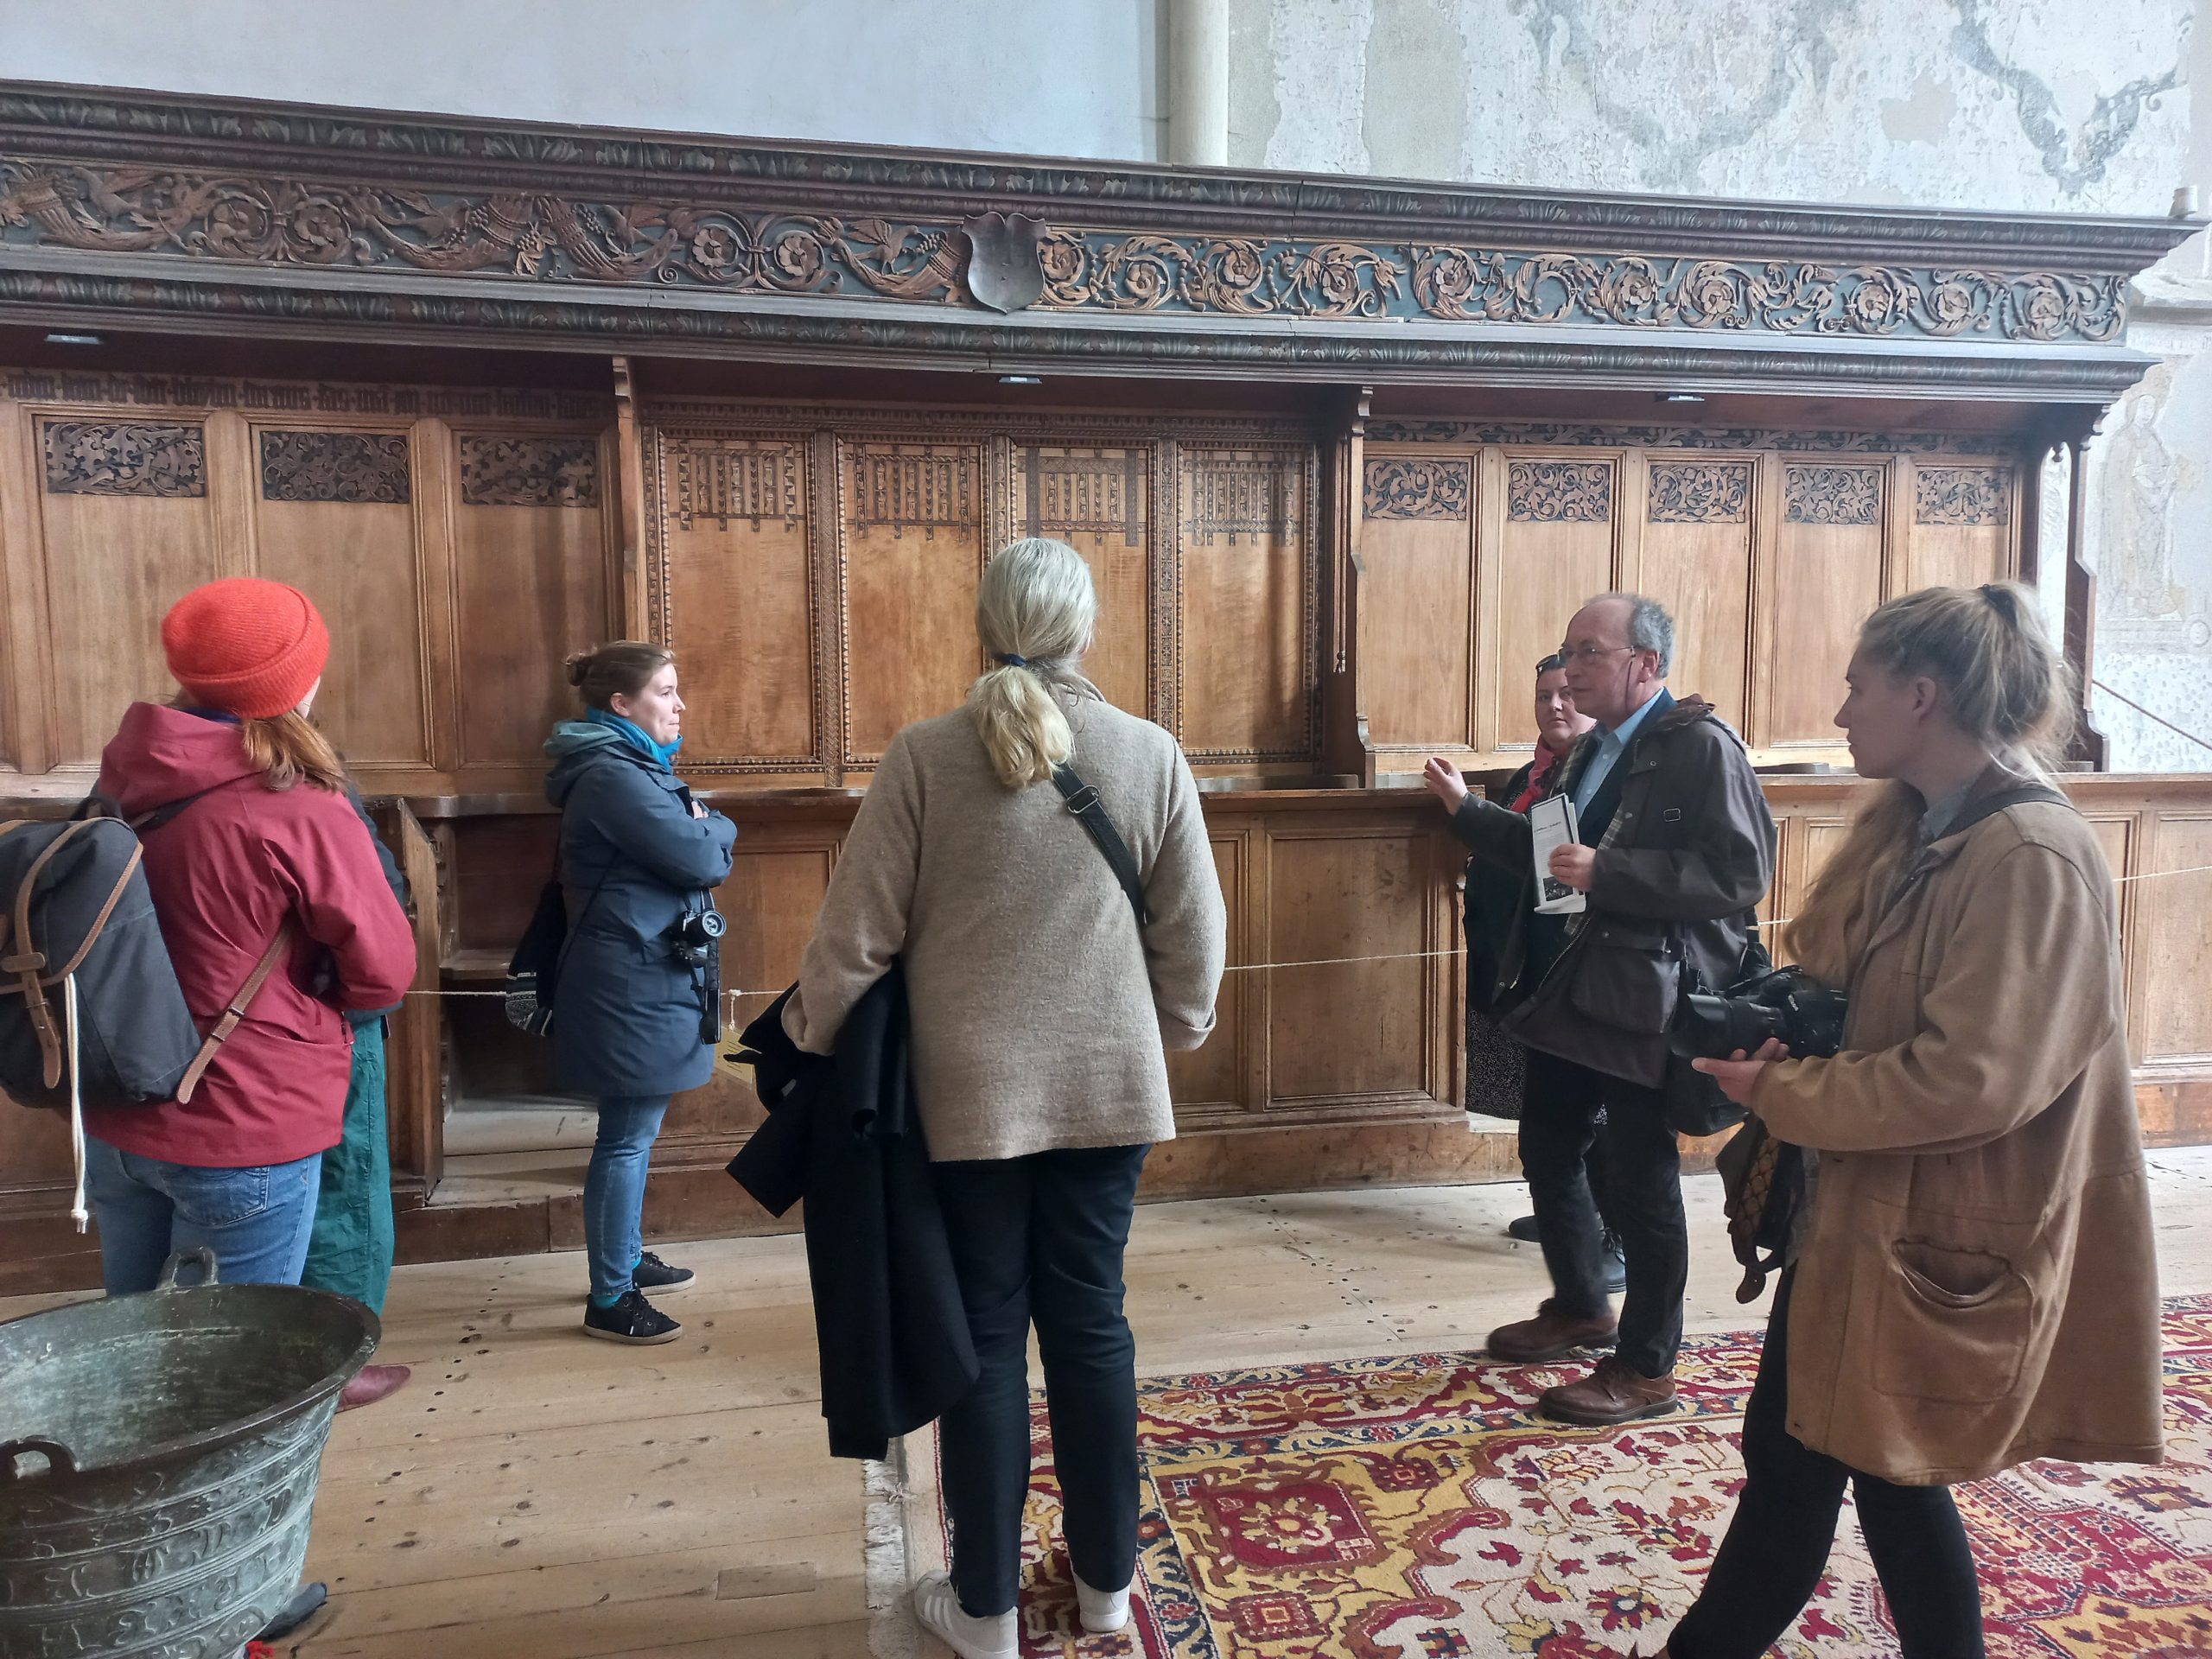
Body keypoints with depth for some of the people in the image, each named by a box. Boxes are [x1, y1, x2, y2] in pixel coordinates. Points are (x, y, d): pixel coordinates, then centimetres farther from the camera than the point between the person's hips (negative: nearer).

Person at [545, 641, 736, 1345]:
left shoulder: (635, 766, 15)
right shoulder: (612, 775, -18)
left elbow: (694, 853, 12)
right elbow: (701, 856, -23)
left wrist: (700, 834, -10)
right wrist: (716, 830, -2)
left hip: (643, 976, 10)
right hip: (633, 984, -10)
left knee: (634, 1128, 19)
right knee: (627, 1136, -2)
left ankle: (627, 1258, 34)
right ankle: (610, 1300, 9)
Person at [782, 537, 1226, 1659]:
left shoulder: (924, 756, -9)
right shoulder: (1150, 755, -4)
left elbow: (856, 934, -6)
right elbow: (1193, 935, 1)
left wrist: (813, 1040, 10)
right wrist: (1175, 1033, 18)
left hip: (967, 1092, -1)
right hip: (1110, 1085, 2)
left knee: (985, 1333, 12)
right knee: (1089, 1321, 15)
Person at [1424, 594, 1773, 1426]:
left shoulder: (1701, 745, -14)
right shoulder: (1593, 751, 14)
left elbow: (1742, 872, -24)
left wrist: (1606, 873, -27)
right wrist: (1469, 810, 16)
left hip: (1642, 1004, -9)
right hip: (1567, 991, 9)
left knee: (1641, 1180, 3)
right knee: (1547, 1151, 18)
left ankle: (1646, 1369, 20)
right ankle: (1581, 1308, 39)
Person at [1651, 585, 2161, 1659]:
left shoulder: (2032, 856, -21)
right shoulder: (1903, 827, 5)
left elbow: (1968, 1082, -25)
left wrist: (1776, 1091, -15)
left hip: (1944, 1238, -8)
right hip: (1859, 1206, 8)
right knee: (1791, 1452, 17)